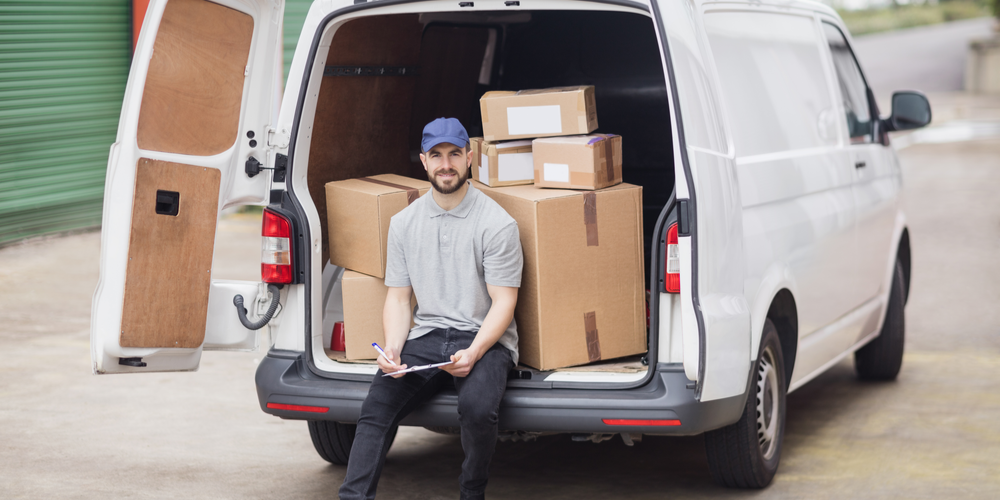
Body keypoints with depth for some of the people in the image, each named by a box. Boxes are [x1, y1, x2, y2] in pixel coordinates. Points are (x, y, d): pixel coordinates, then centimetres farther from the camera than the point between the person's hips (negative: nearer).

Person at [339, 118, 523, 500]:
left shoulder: (497, 224, -4)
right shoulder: (403, 223, 11)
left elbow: (503, 303, -6)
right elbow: (398, 297, 12)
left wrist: (473, 353, -23)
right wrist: (393, 347, -8)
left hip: (484, 339, -4)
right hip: (426, 337, 4)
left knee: (476, 407, -32)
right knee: (376, 407, -22)